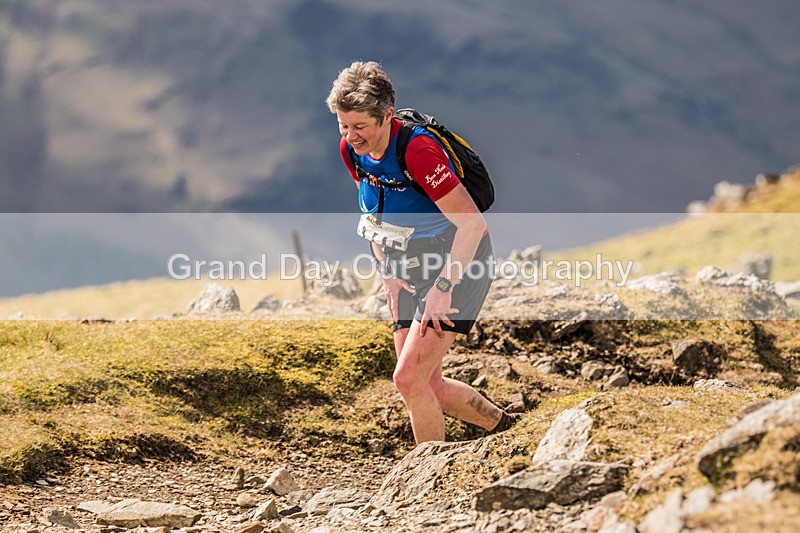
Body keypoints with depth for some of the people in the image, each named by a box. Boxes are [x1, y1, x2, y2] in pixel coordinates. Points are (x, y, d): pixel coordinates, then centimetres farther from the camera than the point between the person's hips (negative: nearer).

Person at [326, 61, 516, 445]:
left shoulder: (417, 149, -28)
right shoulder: (351, 150, -4)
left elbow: (472, 223, -28)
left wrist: (443, 288, -27)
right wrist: (390, 275, 4)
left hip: (459, 268, -8)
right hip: (412, 271, 8)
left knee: (408, 378, -15)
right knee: (427, 386, 9)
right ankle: (501, 426, 32)